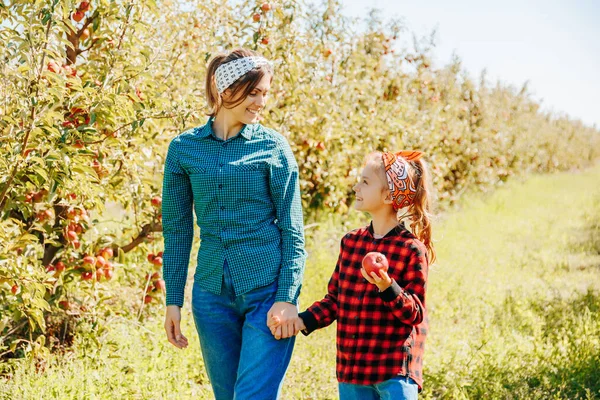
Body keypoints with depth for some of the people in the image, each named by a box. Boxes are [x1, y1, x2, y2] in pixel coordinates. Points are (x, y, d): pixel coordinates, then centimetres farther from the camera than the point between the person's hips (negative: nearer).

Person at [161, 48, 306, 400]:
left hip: (267, 291, -3)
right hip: (212, 293, 3)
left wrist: (288, 298, -10)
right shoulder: (184, 147, 3)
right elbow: (177, 230, 7)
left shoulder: (273, 146, -2)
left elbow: (292, 229, -2)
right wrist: (173, 301, 5)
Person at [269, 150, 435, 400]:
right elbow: (334, 300, 12)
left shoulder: (412, 250, -9)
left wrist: (387, 286, -26)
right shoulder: (351, 242, 8)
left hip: (394, 371, -5)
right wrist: (302, 322, -3)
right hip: (351, 368, 6)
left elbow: (415, 314, -10)